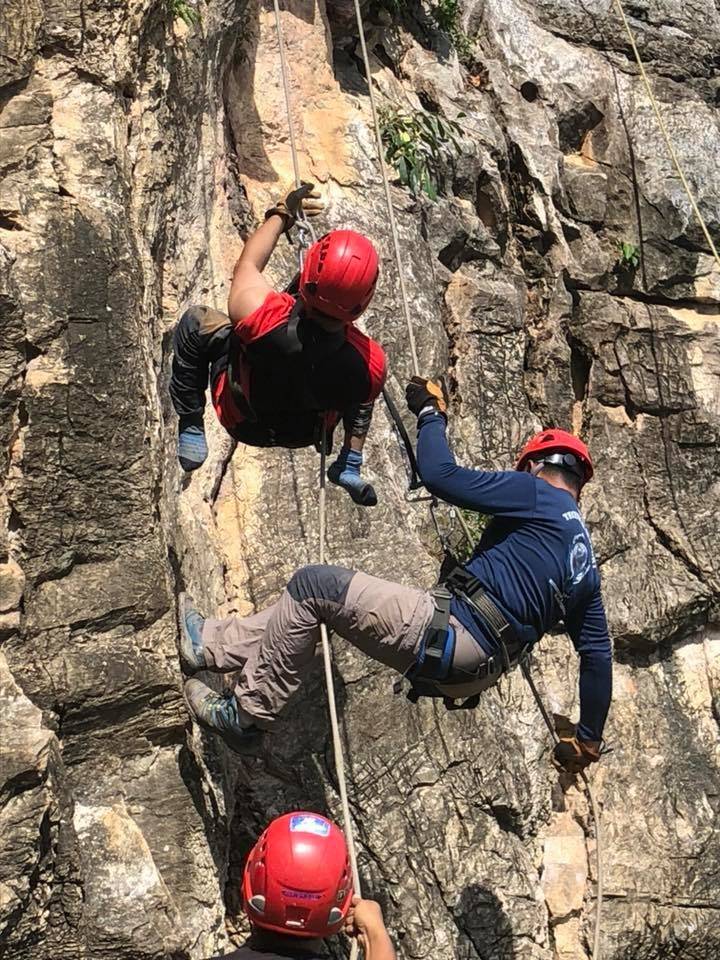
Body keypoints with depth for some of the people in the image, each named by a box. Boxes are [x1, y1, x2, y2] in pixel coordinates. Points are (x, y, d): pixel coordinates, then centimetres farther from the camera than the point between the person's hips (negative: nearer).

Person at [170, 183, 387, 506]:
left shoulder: (260, 317, -42)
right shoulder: (369, 362, -37)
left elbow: (247, 264, -17)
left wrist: (283, 214, -4)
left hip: (243, 422, -1)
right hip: (308, 434, 1)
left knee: (195, 320, 12)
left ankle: (191, 429, 20)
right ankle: (350, 464, 29)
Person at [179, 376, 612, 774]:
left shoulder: (536, 493, -2)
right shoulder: (585, 563, 20)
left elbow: (441, 475, -9)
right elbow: (598, 652, 20)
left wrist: (432, 413, 9)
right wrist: (588, 738, 30)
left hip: (450, 627, -9)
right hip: (477, 672, 9)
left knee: (312, 586, 0)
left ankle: (246, 716, 6)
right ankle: (209, 645, 23)